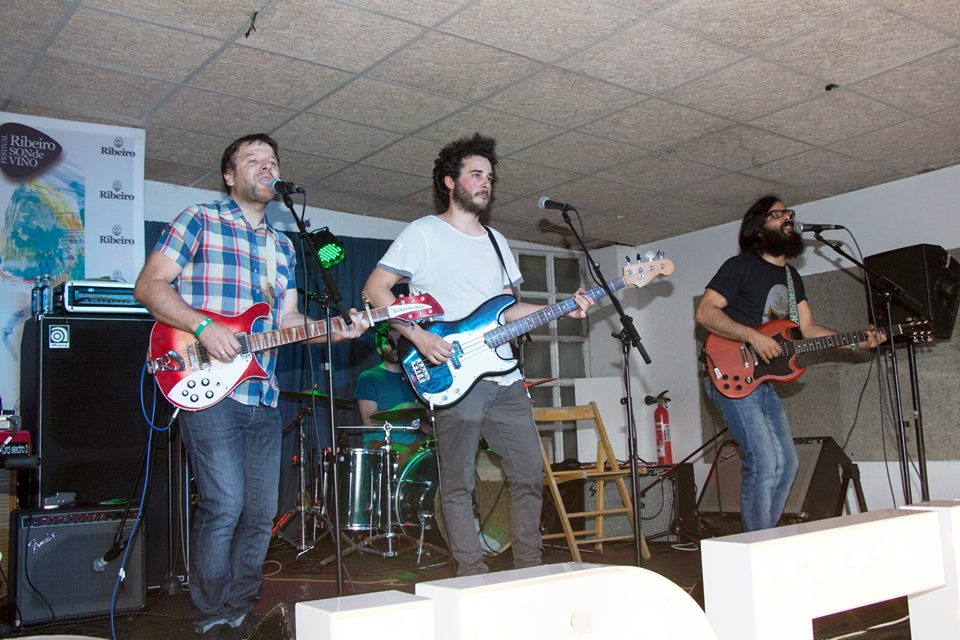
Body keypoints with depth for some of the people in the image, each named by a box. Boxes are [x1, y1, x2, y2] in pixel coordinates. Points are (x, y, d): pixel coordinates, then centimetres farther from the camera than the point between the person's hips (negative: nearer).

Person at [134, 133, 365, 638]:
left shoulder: (283, 247, 20)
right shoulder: (200, 220, 3)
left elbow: (287, 321, 17)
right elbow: (149, 285, -3)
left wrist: (332, 331, -1)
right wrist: (203, 326, -16)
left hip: (263, 395, 7)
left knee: (261, 511, 8)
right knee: (224, 504, -12)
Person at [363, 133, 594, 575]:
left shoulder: (496, 241, 20)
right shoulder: (423, 233, -2)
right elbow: (374, 289, -7)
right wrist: (417, 335, -17)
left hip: (504, 379, 7)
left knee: (530, 473, 8)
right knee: (459, 486, -1)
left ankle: (528, 570, 21)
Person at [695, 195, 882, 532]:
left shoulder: (791, 276, 18)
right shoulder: (740, 266, -7)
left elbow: (808, 327, 17)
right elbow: (705, 312, -15)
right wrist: (753, 336, -22)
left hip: (763, 381, 9)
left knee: (786, 463, 9)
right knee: (762, 463, -15)